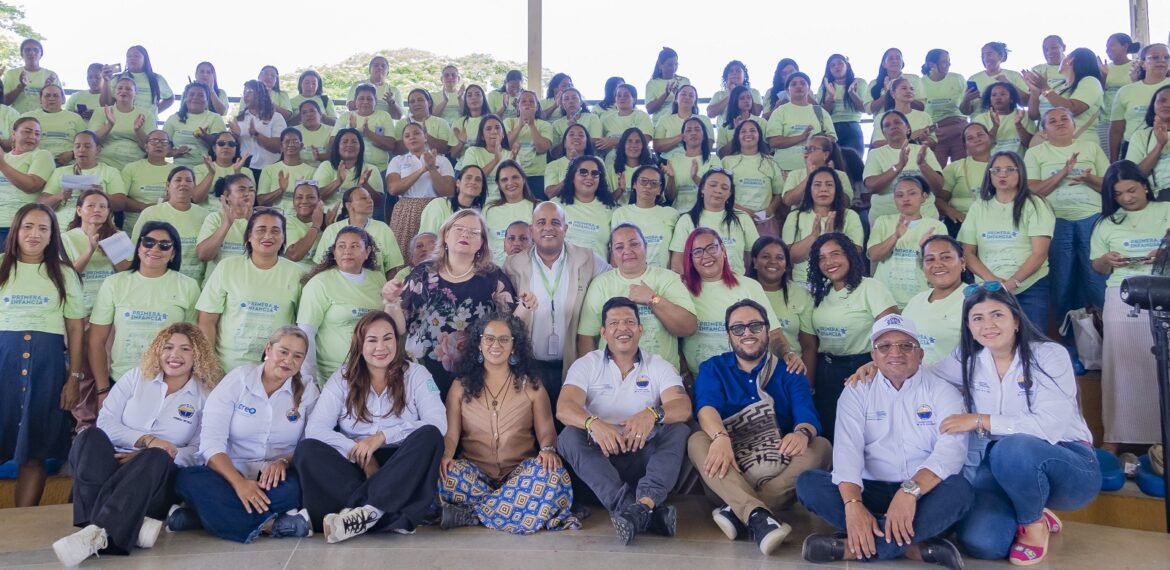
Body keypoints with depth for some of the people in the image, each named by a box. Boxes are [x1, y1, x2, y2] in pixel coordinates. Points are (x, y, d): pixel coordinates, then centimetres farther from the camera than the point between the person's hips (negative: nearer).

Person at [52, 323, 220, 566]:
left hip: (159, 476, -2)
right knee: (91, 437, -28)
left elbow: (199, 452, -4)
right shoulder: (135, 377, 14)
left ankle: (99, 532, -53)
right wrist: (146, 440, -15)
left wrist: (147, 455, -17)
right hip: (113, 464, 2)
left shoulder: (206, 397, 6)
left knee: (157, 458, -36)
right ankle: (132, 524, -45)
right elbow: (105, 421, 1)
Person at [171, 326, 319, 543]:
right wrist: (239, 483, -25)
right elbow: (211, 443, -9)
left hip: (276, 478, 0)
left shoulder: (308, 391, 4)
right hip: (231, 474, 0)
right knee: (189, 479, -30)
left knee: (301, 484, -34)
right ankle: (270, 525, -33)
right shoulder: (237, 380, -1)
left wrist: (284, 462, -23)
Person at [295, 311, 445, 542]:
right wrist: (359, 453, -21)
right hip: (356, 465, 1)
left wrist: (382, 436, -19)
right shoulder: (342, 378, 6)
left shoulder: (416, 374, 3)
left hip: (403, 466, -1)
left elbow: (438, 423, -12)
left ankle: (366, 510, -35)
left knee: (430, 435, -30)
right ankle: (389, 516, -35)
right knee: (306, 449, -25)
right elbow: (315, 428, -8)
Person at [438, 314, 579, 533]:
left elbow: (546, 430, 4)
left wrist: (548, 450, -20)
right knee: (444, 476, -33)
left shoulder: (531, 384, 11)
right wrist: (445, 455, -19)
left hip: (520, 473, 0)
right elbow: (451, 433, 5)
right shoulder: (461, 386, 12)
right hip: (475, 473, 0)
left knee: (552, 474, -33)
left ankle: (469, 514, -25)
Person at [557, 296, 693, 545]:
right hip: (598, 456, 0)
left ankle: (643, 505, -45)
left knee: (680, 431, -23)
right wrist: (594, 423, -37)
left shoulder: (659, 366, 6)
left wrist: (653, 414, -35)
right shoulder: (586, 365, 4)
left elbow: (683, 407, -11)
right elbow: (564, 407, -14)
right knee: (569, 436, -29)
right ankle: (647, 513, -43)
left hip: (645, 456, 1)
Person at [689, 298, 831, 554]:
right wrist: (721, 437, -35)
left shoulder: (789, 372, 12)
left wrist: (802, 433, -33)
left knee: (821, 446, -22)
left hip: (781, 475, 1)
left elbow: (806, 414, -6)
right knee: (697, 440, -26)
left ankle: (737, 512, -34)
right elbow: (706, 407, -11)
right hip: (730, 474, -1)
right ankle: (757, 514, -48)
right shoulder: (712, 369, 11)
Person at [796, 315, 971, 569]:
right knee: (808, 483, -22)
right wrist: (853, 504, -28)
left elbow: (951, 450, -15)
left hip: (925, 492, -1)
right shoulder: (857, 392, 5)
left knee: (960, 490, -32)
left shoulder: (943, 392, 1)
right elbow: (847, 450, -10)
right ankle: (915, 546, -29)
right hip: (871, 490, 1)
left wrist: (910, 491, -33)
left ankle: (853, 546, -32)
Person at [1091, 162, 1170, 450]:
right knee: (1121, 366, 0)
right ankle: (1115, 437, 4)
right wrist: (1107, 260, -8)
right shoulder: (1107, 223, 12)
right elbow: (1098, 268, 13)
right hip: (1123, 300, 1)